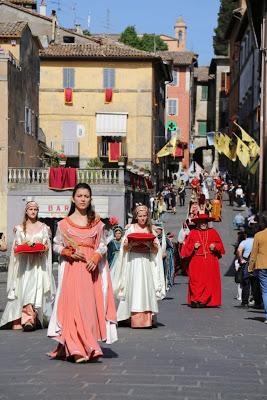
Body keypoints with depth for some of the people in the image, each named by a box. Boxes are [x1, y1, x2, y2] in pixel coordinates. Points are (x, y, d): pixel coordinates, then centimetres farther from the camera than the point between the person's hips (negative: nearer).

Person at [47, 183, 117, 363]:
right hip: (72, 269, -1)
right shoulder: (64, 223, 6)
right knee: (74, 305, -10)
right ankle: (78, 349, -9)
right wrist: (70, 253, -10)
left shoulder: (97, 223, 9)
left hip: (91, 268, 2)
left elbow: (103, 245, 6)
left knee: (90, 305, -2)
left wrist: (95, 258, -12)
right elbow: (57, 245, 8)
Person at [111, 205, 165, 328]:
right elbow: (125, 247, 5)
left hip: (147, 261, 2)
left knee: (147, 288, -5)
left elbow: (156, 250, 10)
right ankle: (136, 320, -5)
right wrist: (128, 244, -16)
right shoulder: (131, 228, 6)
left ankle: (146, 319, -3)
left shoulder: (150, 230, 11)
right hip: (134, 260, -2)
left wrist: (153, 245, -10)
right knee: (134, 288, -7)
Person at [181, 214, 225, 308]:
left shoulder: (213, 232, 11)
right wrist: (194, 247, -12)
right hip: (197, 261, -1)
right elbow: (187, 247, 6)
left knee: (210, 280, -1)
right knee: (197, 281, -7)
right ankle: (195, 300, -5)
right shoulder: (193, 233, 7)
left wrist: (215, 247, -6)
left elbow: (220, 244, 14)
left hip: (211, 261, 1)